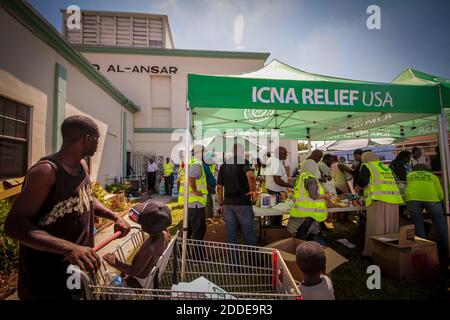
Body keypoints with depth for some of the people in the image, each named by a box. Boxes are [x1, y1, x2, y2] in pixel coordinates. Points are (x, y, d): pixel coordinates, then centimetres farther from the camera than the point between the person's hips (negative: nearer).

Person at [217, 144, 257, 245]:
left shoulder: (223, 165, 11)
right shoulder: (243, 162, -5)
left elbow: (219, 187, 11)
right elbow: (251, 176, -27)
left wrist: (221, 204, 16)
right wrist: (253, 191, -13)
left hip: (227, 204, 5)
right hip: (243, 203, -4)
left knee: (231, 235, 11)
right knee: (249, 235, 7)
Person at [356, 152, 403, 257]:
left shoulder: (366, 166, 4)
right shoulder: (385, 166, 22)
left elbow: (363, 181, -10)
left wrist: (358, 188, 9)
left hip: (379, 200, -6)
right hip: (393, 199, 6)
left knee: (376, 228, -1)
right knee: (391, 229, 13)